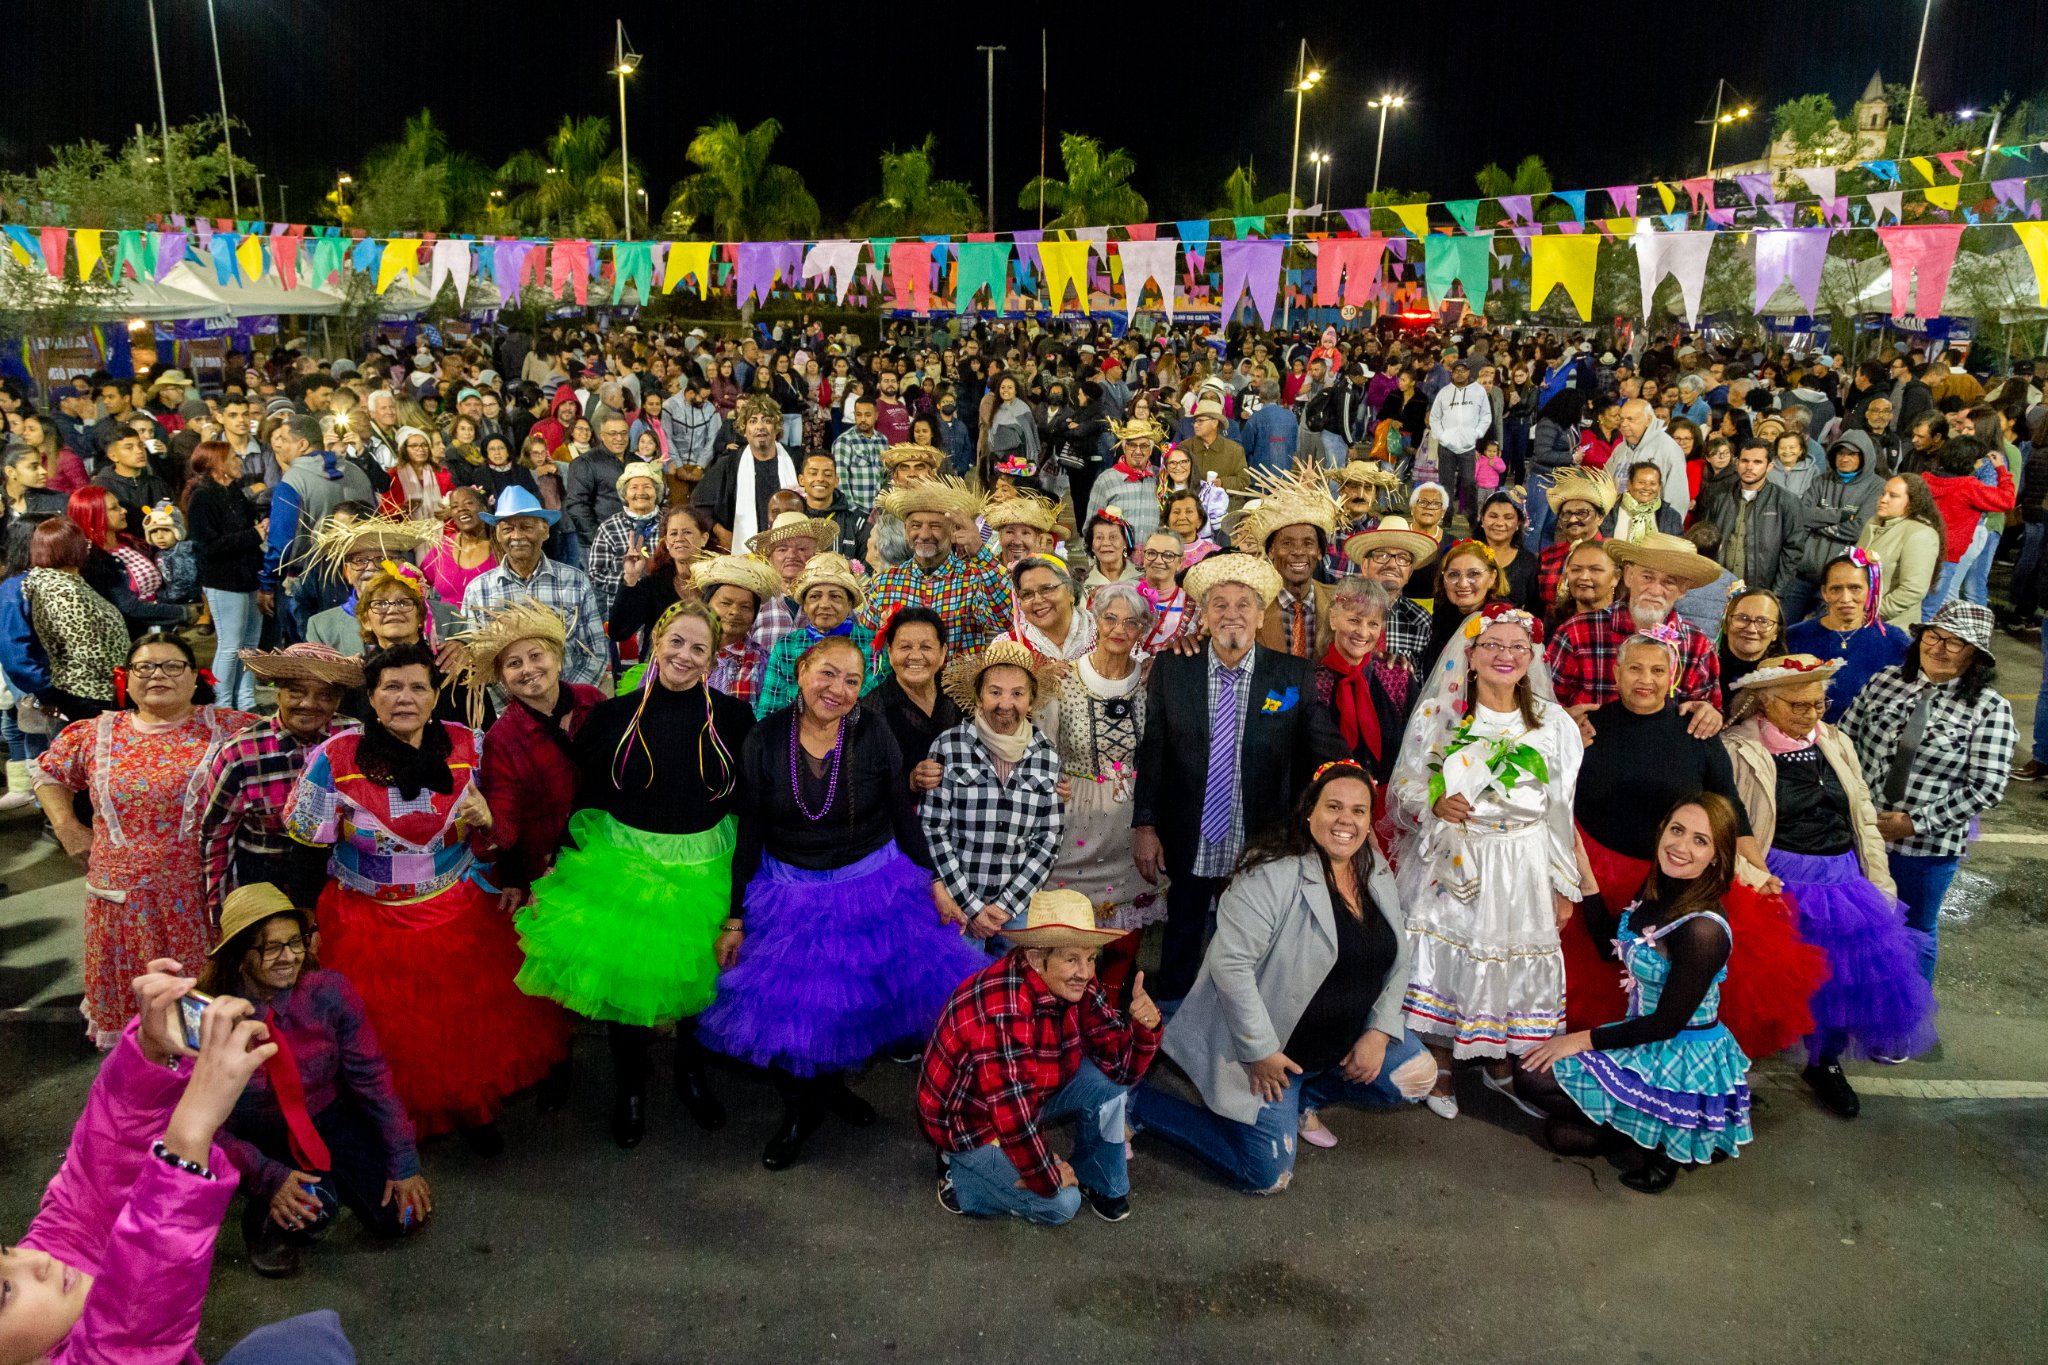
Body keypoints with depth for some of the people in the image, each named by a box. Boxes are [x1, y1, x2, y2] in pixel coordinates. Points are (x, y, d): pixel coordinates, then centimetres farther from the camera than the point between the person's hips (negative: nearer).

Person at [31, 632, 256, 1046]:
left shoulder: (226, 727, -1)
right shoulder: (97, 734, 8)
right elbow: (45, 770, 22)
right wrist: (67, 827, 9)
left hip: (203, 897, -2)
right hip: (126, 898, 3)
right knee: (135, 997, 11)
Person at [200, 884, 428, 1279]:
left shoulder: (329, 991, -16)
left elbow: (371, 1075, -9)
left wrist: (404, 1164, -10)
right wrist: (268, 1178, -29)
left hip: (330, 1119, 3)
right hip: (256, 1138, -3)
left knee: (403, 1215, -7)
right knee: (311, 1210, -31)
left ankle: (332, 1176, 22)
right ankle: (266, 1220, 5)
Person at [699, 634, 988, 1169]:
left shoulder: (874, 735, -9)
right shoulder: (764, 740, -8)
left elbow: (904, 818, -1)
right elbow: (749, 834, -3)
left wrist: (934, 881, -2)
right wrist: (735, 919, -2)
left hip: (875, 885, 0)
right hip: (789, 893, 0)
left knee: (852, 1001, 3)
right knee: (783, 1008, 3)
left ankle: (829, 1083, 34)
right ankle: (800, 1109, 30)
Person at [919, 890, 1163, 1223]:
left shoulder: (1076, 988, -13)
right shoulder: (1004, 1011, -37)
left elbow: (1120, 1066, -10)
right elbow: (1012, 1113, -34)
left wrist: (1144, 1027, -30)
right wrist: (1047, 1179, -21)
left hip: (1032, 1094, 7)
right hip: (969, 1120, -7)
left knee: (1107, 1080, -13)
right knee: (1062, 1202, -12)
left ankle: (1098, 1181, 9)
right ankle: (960, 1177, 7)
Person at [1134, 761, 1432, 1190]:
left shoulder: (1378, 873, 1)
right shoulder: (1273, 875, -24)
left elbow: (1399, 958, 9)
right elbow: (1230, 964, -27)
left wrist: (1379, 1030, -3)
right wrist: (1261, 1052, -23)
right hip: (1271, 1046, -7)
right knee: (1267, 1176, -6)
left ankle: (1304, 1099, 18)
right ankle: (1137, 1103, 8)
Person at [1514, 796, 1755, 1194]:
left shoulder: (1704, 929, -28)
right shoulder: (1657, 888, -3)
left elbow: (1667, 1023, -22)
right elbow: (1614, 947, 12)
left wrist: (1585, 1039, -15)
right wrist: (1585, 877, 3)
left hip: (1682, 1063, -8)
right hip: (1649, 1045, 8)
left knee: (1532, 1076, -10)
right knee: (1563, 1136, 7)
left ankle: (1665, 1135, 0)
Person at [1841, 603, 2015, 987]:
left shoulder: (1990, 709, -10)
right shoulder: (1883, 681, -1)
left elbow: (1986, 787, -13)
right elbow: (1843, 741, 2)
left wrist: (1916, 823, -16)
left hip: (1928, 846, -2)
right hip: (1859, 832, 3)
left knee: (1916, 932, 17)